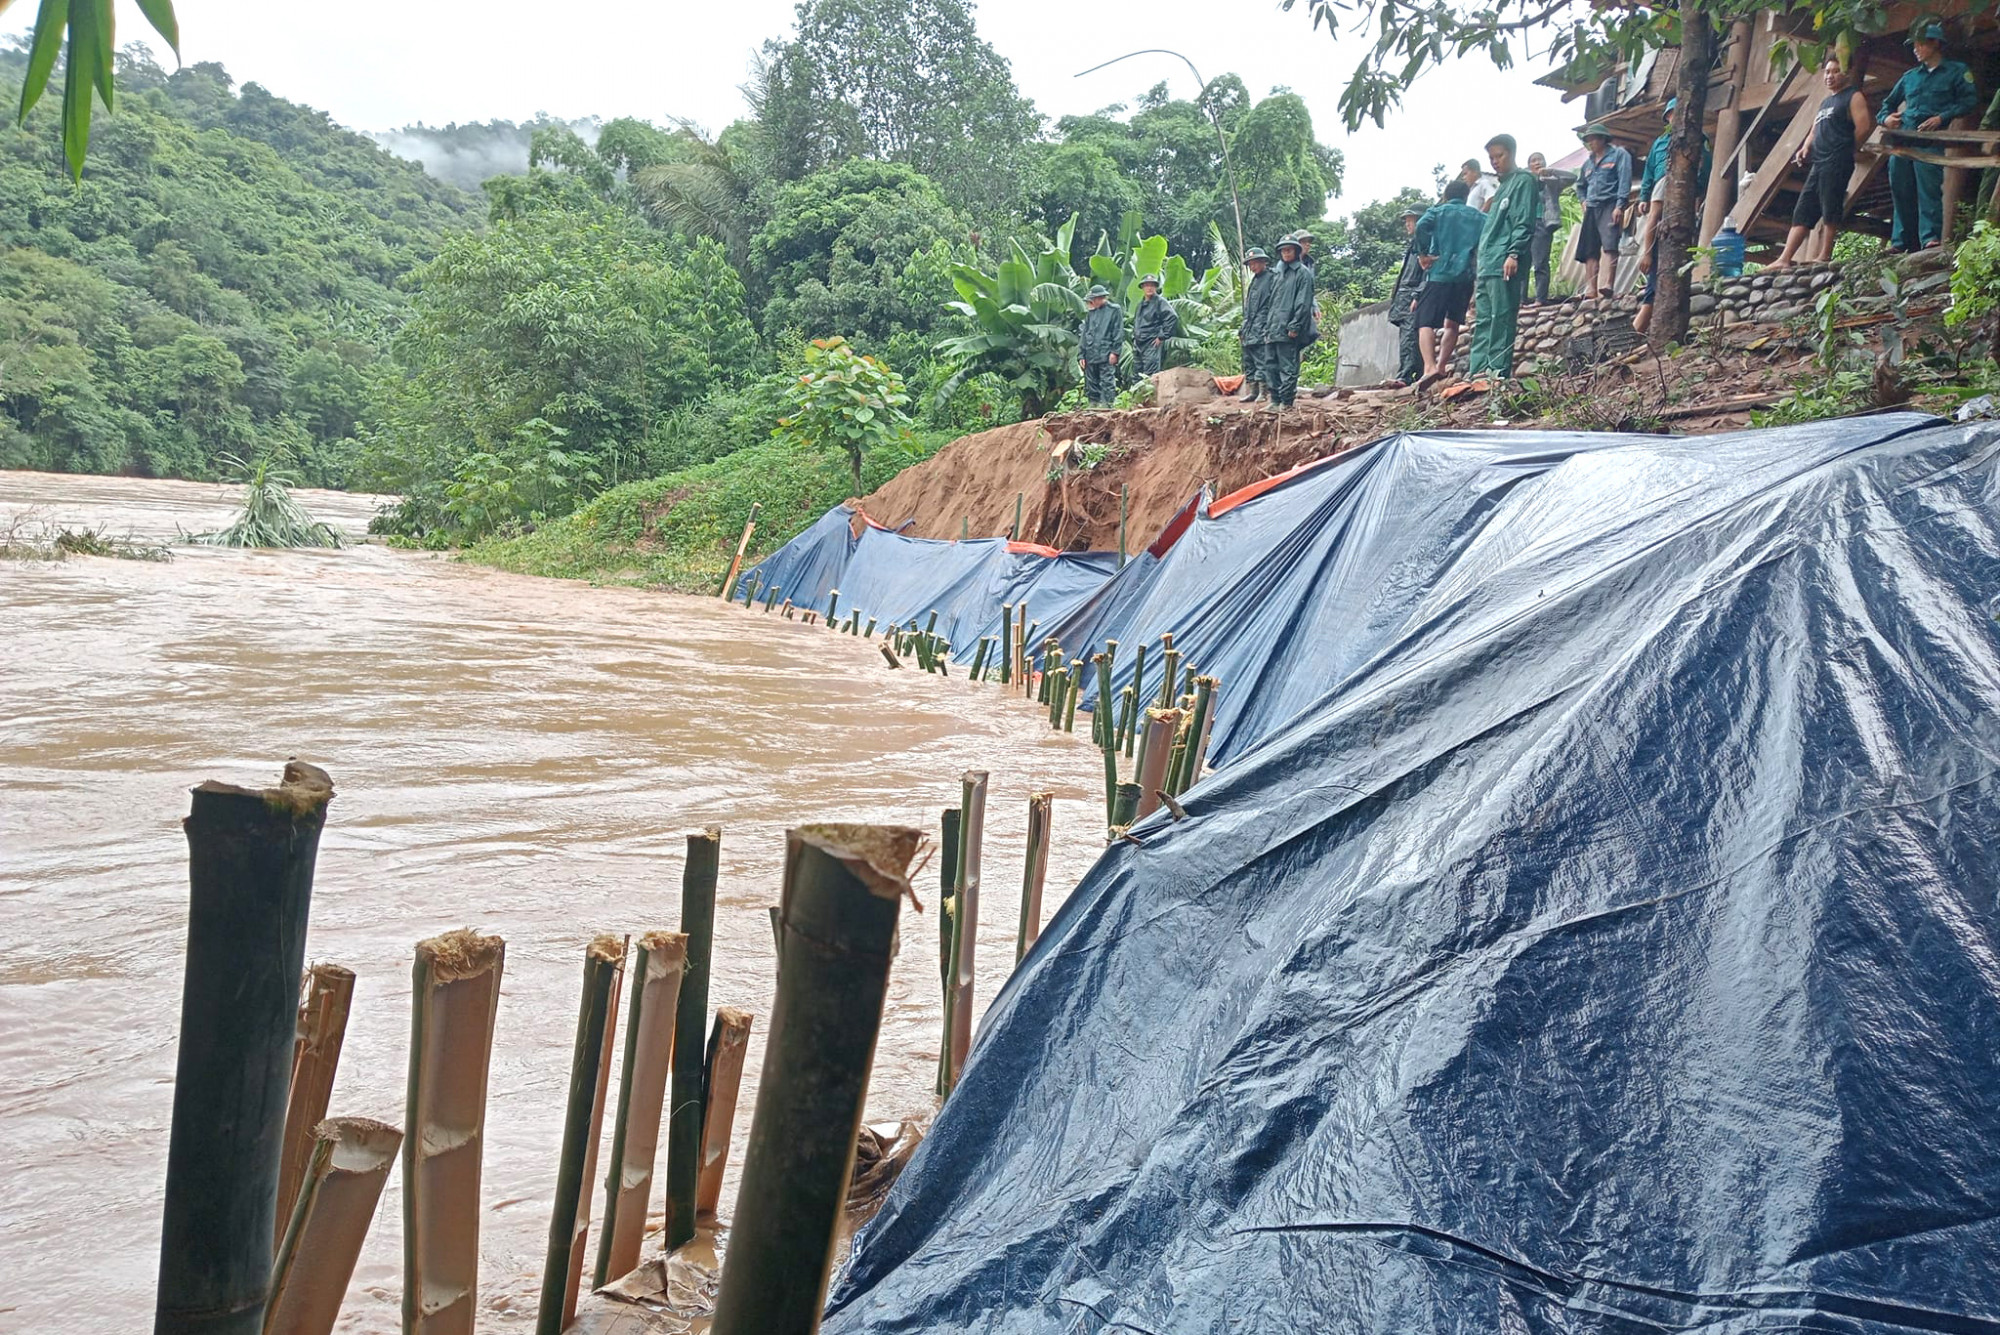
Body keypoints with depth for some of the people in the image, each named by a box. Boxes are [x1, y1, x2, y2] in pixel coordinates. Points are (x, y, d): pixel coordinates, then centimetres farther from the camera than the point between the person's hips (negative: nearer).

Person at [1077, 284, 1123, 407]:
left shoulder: (1114, 310, 2)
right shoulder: (1091, 313, 18)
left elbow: (1118, 332, -3)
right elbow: (1084, 334, 18)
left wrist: (1114, 351, -11)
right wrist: (1081, 354, 10)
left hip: (1106, 355, -6)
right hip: (1090, 355, 6)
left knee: (1107, 383, -11)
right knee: (1091, 384, 6)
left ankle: (1106, 406, -14)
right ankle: (1093, 405, 11)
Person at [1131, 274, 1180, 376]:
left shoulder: (1160, 302, -5)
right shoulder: (1141, 303, 19)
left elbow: (1172, 317, -16)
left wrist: (1162, 337, -15)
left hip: (1152, 345, -8)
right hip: (1138, 345, 8)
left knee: (1150, 375, -16)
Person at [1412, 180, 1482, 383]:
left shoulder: (1438, 212, 10)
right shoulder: (1479, 217, 17)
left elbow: (1421, 226, -12)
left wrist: (1422, 254, -6)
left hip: (1439, 274, -3)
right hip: (1465, 277, 3)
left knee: (1426, 322, -10)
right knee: (1452, 323, 20)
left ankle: (1430, 366, -31)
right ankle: (1442, 365, 11)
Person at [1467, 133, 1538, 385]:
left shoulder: (1524, 181, -1)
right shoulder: (1502, 186, 26)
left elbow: (1524, 222, -11)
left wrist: (1514, 253, -22)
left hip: (1504, 265, -9)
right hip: (1487, 267, 9)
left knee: (1501, 319, -11)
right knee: (1483, 321, 5)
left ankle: (1498, 371, -13)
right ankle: (1478, 372, 5)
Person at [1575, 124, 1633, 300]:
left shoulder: (1619, 155, 5)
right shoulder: (1588, 162, 25)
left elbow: (1624, 180, -6)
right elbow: (1580, 185, 40)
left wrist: (1619, 206, -16)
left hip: (1610, 206, -7)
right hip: (1591, 209, 7)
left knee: (1609, 246, -21)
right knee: (1590, 252, -2)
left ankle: (1606, 287, -34)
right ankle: (1590, 292, -4)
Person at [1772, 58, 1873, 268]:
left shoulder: (1854, 97, 2)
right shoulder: (1825, 101, 26)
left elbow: (1863, 127, -7)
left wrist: (1844, 148, 1)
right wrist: (1806, 148, 9)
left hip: (1836, 163, -8)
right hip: (1818, 164, 8)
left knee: (1830, 211, -10)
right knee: (1802, 211, 1)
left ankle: (1824, 256, -10)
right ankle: (1784, 259, -3)